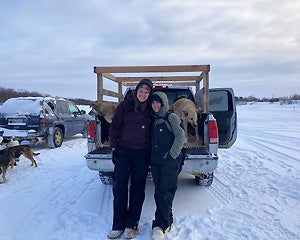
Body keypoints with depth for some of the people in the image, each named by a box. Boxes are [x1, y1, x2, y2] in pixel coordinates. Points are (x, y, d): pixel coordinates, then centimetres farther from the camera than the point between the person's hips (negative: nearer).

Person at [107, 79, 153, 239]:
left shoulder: (150, 108, 4)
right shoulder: (125, 105, 0)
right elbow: (114, 127, 2)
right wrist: (114, 147, -2)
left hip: (142, 154, 1)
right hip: (123, 151, -1)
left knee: (138, 188, 7)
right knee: (119, 187, 2)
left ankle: (132, 224, 20)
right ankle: (118, 225, 15)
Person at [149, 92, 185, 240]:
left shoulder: (171, 117, -4)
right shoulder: (152, 120, 14)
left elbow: (180, 136, -11)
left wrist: (172, 154, -15)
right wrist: (150, 156, 11)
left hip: (170, 161, -6)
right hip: (155, 161, 6)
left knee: (165, 191, -5)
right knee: (158, 191, 8)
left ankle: (160, 225, 3)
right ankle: (167, 222, 21)